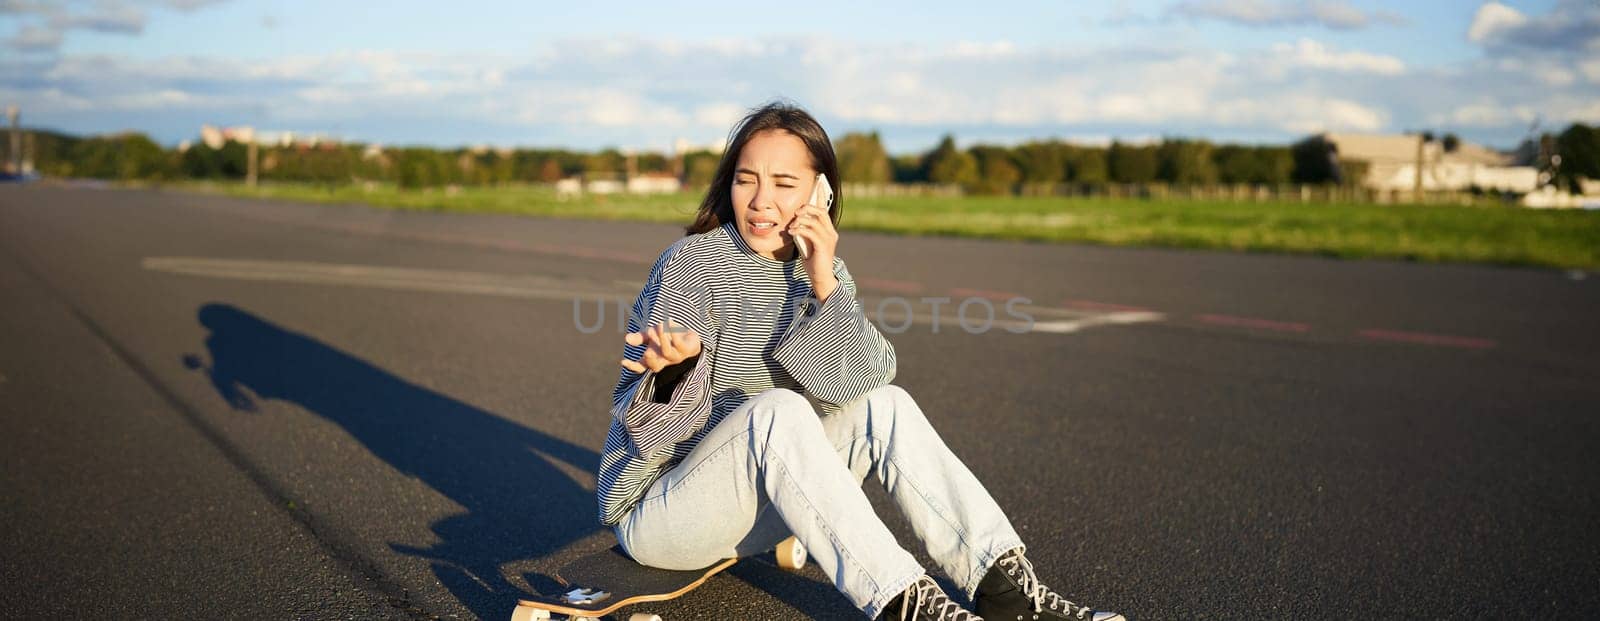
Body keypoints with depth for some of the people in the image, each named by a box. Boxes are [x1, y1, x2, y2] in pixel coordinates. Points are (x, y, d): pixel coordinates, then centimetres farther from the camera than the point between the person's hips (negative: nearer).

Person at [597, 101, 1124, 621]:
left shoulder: (823, 272, 3)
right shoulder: (691, 263, -14)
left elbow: (865, 380, -11)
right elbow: (649, 421, -18)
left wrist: (825, 284, -22)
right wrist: (675, 365, -40)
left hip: (757, 504, 6)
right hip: (656, 512, -5)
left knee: (885, 406, -11)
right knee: (778, 409, -32)